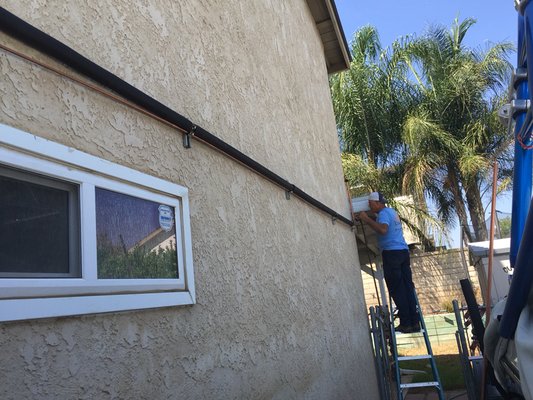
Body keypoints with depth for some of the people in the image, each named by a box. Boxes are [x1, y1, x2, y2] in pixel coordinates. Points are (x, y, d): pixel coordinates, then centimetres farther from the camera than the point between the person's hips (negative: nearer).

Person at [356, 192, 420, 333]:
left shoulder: (383, 213, -8)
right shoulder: (392, 211, 21)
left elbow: (383, 229, -26)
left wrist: (366, 219, -21)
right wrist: (366, 219, 26)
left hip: (392, 252, -9)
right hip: (403, 251, 9)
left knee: (396, 289, -6)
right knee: (408, 287, 7)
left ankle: (406, 324, -6)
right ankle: (415, 322, 8)